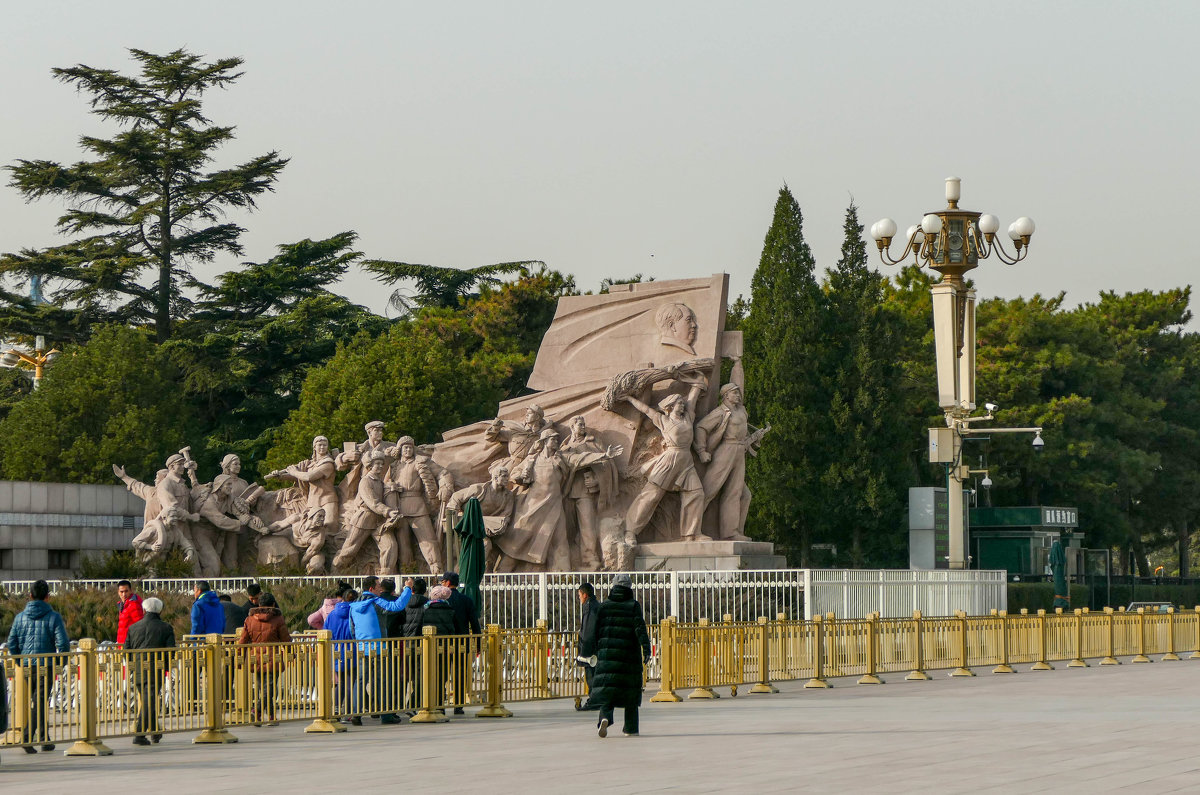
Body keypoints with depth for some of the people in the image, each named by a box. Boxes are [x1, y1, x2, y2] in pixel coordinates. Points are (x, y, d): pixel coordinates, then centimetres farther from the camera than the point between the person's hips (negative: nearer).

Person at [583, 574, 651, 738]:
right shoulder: (633, 606, -1)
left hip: (607, 652, 1)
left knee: (607, 687, -1)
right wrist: (646, 648, -17)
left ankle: (605, 717, -28)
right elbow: (639, 627, -13)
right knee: (630, 688, 10)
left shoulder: (604, 606, 5)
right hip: (629, 654, -1)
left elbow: (595, 630, 6)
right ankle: (630, 728, 14)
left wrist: (588, 651, 13)